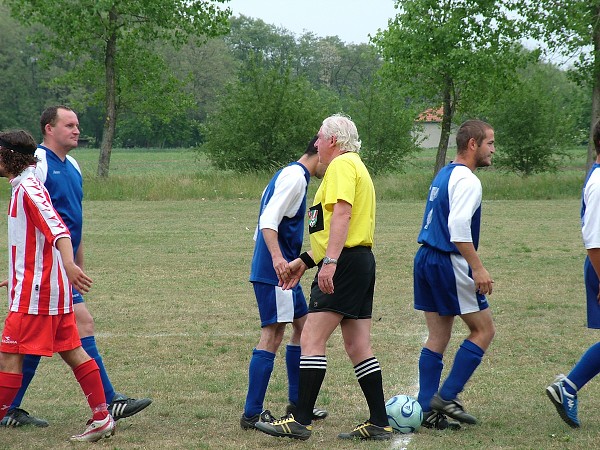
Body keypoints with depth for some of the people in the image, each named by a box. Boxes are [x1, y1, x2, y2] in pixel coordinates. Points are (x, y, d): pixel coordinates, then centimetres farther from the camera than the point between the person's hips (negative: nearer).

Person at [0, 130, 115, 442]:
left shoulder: (27, 188, -14)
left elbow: (56, 227, -28)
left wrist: (69, 264, -42)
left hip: (35, 291, -10)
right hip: (53, 287, 10)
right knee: (72, 352, 10)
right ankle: (101, 418, 11)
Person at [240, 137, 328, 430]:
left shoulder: (289, 175, 19)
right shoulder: (295, 177, -12)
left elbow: (267, 223, 23)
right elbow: (268, 222, -22)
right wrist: (277, 258, -34)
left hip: (283, 271, 11)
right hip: (274, 273, -11)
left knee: (303, 327, 16)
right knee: (272, 336, -10)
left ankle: (297, 404, 23)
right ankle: (252, 415, -9)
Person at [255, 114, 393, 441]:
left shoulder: (342, 165, -7)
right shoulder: (355, 166, 25)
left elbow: (342, 213, -22)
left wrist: (330, 261, -30)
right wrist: (304, 261, 27)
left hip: (346, 263, -11)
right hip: (362, 262, 11)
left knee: (311, 340, -11)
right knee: (358, 347, 10)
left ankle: (301, 421, -14)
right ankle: (379, 423, 10)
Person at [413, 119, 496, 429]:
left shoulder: (444, 175, 17)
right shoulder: (466, 180, -13)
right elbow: (459, 228, -24)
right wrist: (478, 269, -23)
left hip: (425, 259, 9)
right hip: (448, 264, -9)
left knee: (438, 337, 10)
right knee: (483, 330, 1)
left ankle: (427, 410, 8)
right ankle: (446, 397, -3)